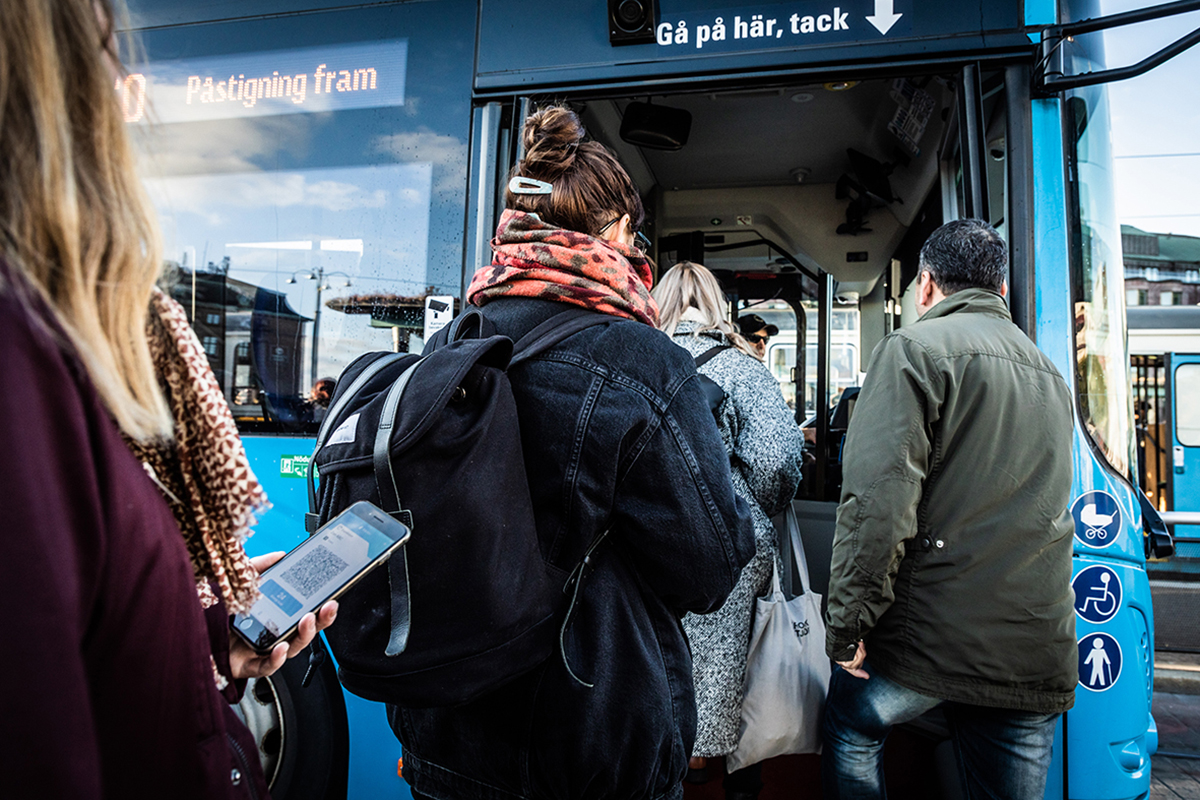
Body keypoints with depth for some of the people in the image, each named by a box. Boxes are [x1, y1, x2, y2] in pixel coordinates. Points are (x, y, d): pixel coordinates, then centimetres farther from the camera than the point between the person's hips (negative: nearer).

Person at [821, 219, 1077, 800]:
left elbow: (876, 496, -20)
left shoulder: (915, 348, -9)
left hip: (933, 638, -6)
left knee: (849, 729, 20)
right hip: (1038, 653, 7)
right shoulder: (1051, 375, 17)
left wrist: (849, 623, -14)